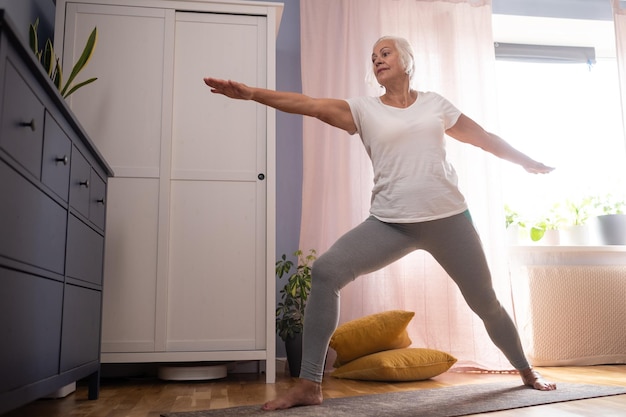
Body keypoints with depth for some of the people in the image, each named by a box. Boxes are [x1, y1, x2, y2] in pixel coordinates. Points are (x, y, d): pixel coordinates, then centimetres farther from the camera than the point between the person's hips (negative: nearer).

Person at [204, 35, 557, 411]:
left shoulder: (435, 103, 10)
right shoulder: (365, 109, 6)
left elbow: (485, 139, 20)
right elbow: (311, 105, -8)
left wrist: (530, 163, 30)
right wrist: (251, 92, -19)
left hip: (449, 218, 1)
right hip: (390, 222, -1)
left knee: (485, 301, 9)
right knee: (326, 271, -21)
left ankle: (526, 370, 39)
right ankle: (309, 385, -14)